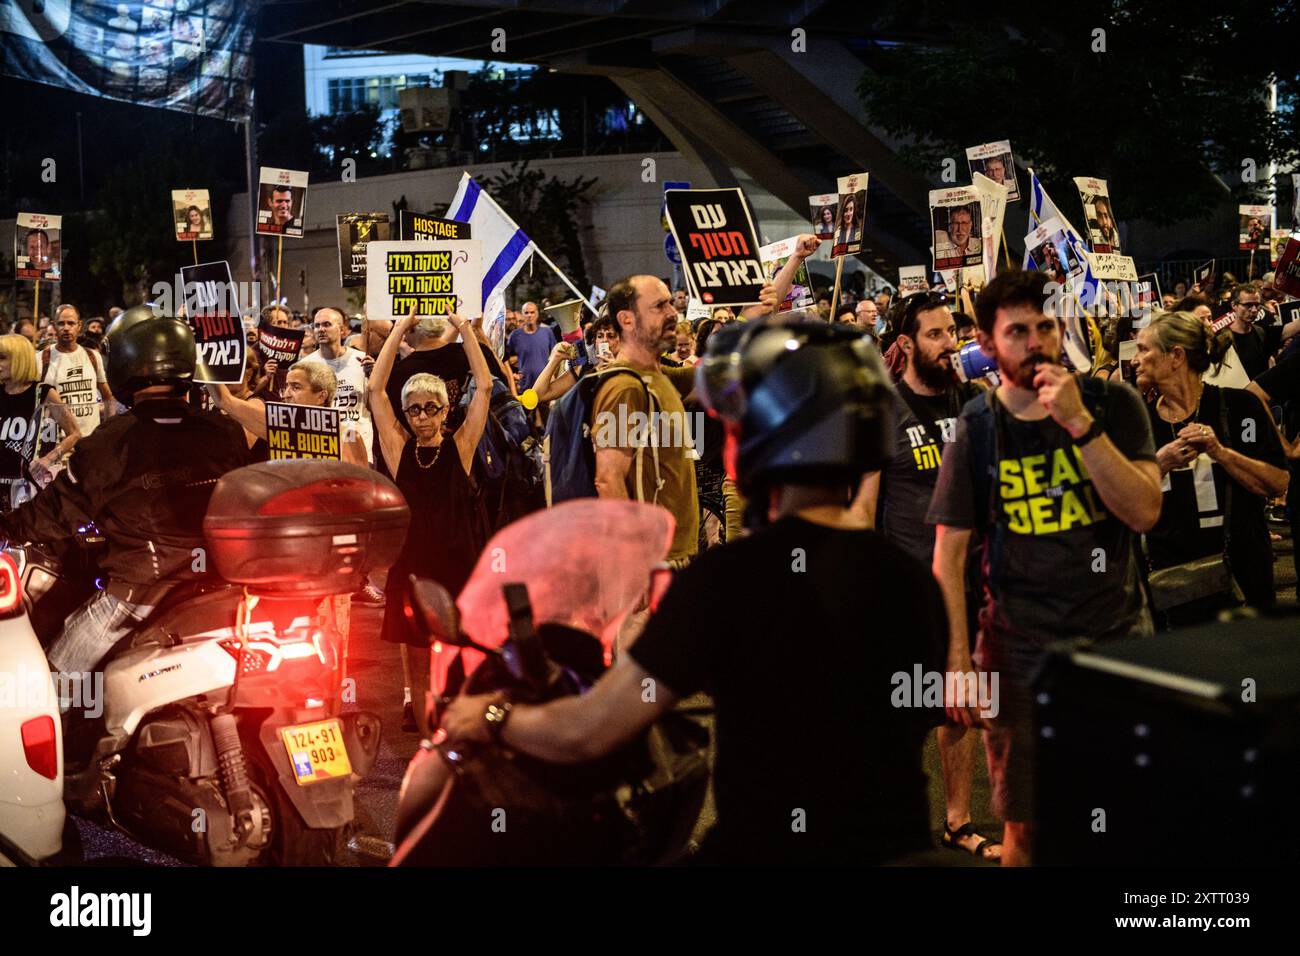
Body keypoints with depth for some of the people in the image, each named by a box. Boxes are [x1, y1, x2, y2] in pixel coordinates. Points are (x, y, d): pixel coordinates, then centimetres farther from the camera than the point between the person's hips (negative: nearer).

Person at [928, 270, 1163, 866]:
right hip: (1021, 651, -1)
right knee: (1026, 827, 6)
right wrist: (957, 659, -10)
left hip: (1119, 636, 1)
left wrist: (1081, 424, -20)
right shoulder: (976, 430, -3)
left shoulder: (1111, 402, -1)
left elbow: (1144, 512, -12)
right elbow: (949, 555, -2)